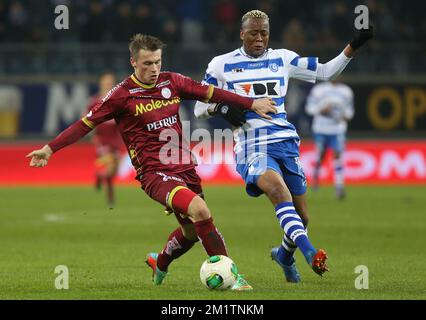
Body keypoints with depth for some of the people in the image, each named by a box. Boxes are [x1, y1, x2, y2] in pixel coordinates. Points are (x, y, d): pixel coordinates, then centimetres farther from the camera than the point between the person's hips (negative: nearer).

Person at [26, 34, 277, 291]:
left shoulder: (172, 82, 6)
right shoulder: (122, 94, -7)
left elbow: (211, 93, 14)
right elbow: (86, 123, -4)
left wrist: (252, 104, 15)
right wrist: (50, 149, -8)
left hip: (185, 168, 6)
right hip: (155, 173, -6)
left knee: (192, 230, 15)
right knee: (199, 209, -28)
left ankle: (160, 265, 45)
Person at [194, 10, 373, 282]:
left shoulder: (283, 59, 12)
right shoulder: (221, 65, 6)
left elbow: (327, 72, 15)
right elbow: (200, 109, 11)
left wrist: (354, 46, 3)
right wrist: (221, 108, -11)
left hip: (285, 141, 4)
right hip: (251, 146, -4)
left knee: (302, 218, 5)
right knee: (279, 190, -34)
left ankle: (285, 255, 37)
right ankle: (310, 252, -48)